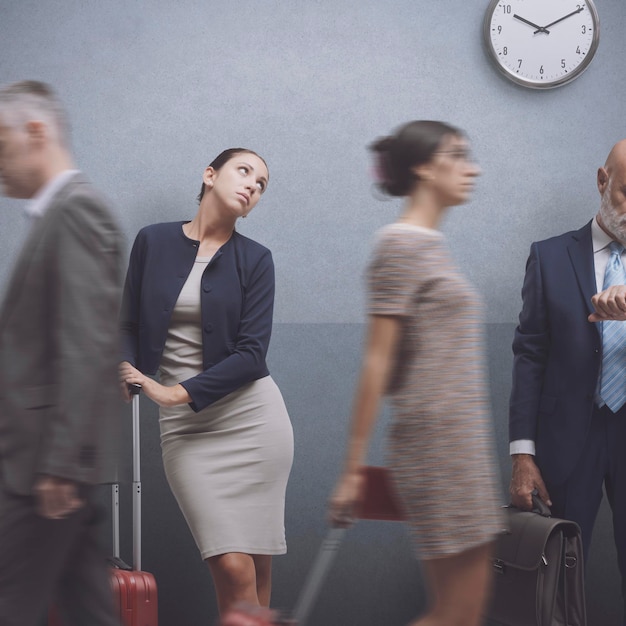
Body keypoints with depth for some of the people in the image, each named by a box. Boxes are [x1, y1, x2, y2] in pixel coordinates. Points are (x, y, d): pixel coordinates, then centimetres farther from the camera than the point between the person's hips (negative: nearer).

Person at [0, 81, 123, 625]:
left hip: (48, 458, -9)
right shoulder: (61, 212, 16)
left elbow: (85, 348, -22)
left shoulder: (76, 210, -14)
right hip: (47, 456, 9)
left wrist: (60, 463, -23)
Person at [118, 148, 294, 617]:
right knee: (232, 566, -9)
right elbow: (130, 327, 12)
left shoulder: (255, 260, 3)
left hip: (250, 415, 0)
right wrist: (126, 374, -9)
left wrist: (177, 393, -15)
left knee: (256, 566, -2)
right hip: (186, 427, 0)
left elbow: (251, 353, -6)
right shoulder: (153, 242, 6)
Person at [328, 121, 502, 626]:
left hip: (463, 448, 9)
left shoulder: (431, 245, 17)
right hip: (437, 449, -9)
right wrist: (353, 468, -15)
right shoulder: (401, 245, -9)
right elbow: (378, 359, -14)